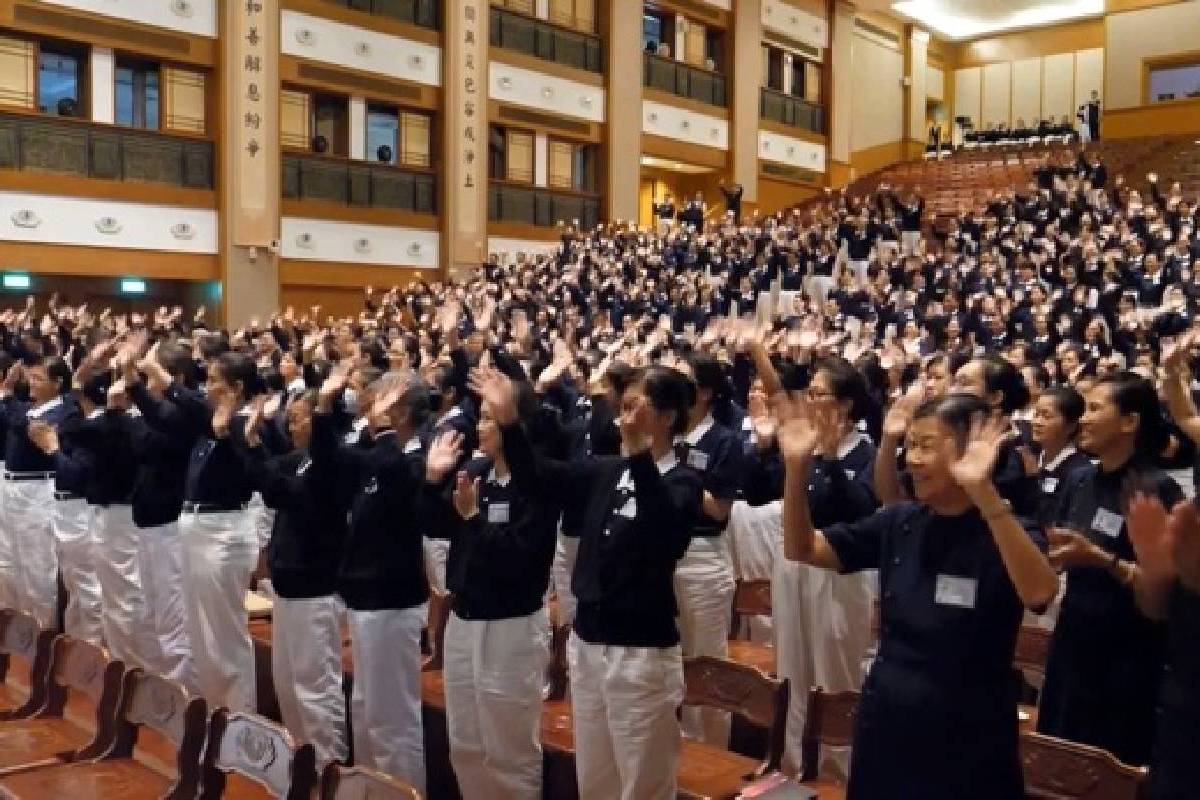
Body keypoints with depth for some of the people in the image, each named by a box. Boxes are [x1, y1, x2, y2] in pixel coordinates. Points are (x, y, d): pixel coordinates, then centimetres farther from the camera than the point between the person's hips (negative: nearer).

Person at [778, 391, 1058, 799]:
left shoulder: (1005, 532, -13)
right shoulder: (899, 522, 1)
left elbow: (1039, 593, -34)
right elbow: (801, 548, 0)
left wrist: (983, 492, -45)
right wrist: (797, 466, -15)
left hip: (967, 743, -4)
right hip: (884, 728, 4)